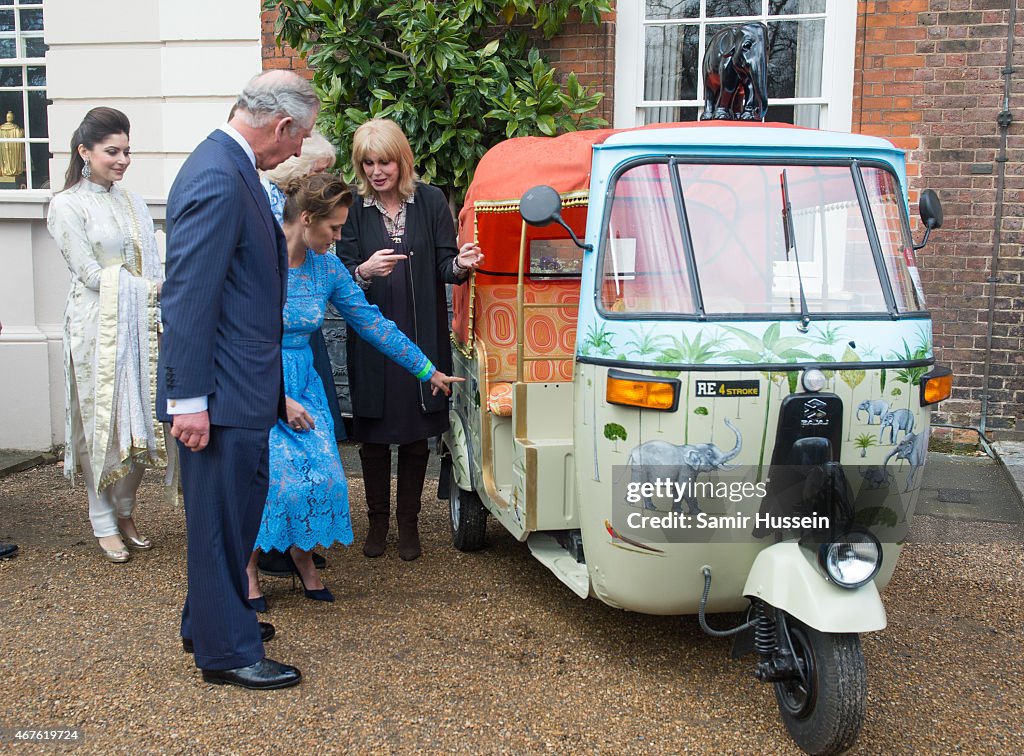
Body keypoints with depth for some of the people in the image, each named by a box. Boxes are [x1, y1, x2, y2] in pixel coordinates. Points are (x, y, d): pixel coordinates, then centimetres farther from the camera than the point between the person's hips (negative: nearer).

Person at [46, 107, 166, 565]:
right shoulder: (66, 206, -4)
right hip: (96, 326, -5)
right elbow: (90, 273, -10)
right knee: (102, 423, 0)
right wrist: (149, 288, -13)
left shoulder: (132, 202, 13)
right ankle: (104, 524, 15)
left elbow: (151, 267, 11)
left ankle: (126, 513, 23)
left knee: (139, 420, 7)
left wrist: (159, 296, -5)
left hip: (139, 324, 5)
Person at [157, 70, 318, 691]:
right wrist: (188, 399, -22)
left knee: (241, 503, 21)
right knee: (223, 517, 2)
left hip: (245, 383, 10)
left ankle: (209, 621, 38)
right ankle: (227, 651, 18)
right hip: (220, 389, -10)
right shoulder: (217, 180, -20)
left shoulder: (233, 168, 12)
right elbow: (188, 295, -23)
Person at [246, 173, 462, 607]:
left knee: (320, 472, -11)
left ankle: (302, 555, 16)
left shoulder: (327, 269, 4)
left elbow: (373, 323, 9)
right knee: (271, 474, -19)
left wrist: (428, 371, 12)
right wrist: (279, 400, -15)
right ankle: (249, 567, 6)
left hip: (303, 383, 5)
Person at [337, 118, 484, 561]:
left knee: (416, 434, 8)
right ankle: (377, 521, 25)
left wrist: (461, 265, -25)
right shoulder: (354, 209, 0)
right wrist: (364, 271, -23)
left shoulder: (430, 201, -1)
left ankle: (408, 522, 23)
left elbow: (445, 266, -2)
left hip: (421, 338, 0)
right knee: (373, 434, 7)